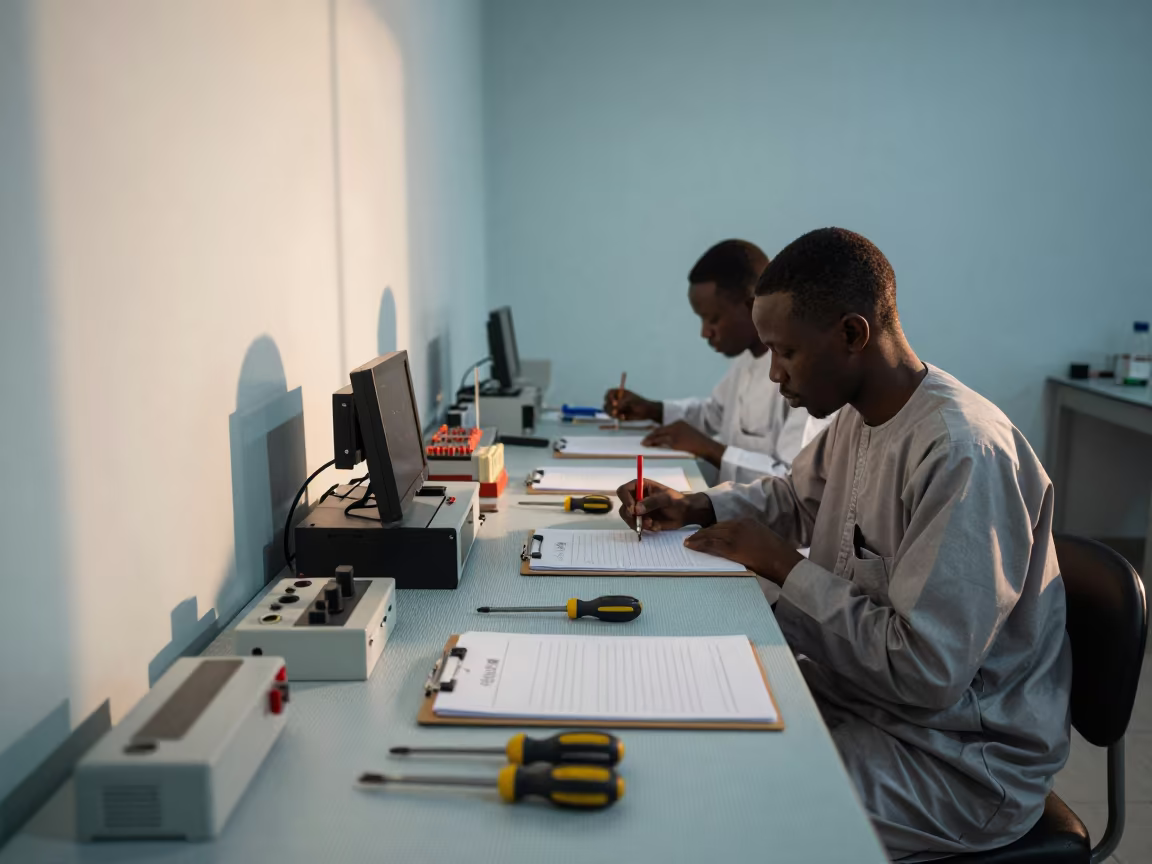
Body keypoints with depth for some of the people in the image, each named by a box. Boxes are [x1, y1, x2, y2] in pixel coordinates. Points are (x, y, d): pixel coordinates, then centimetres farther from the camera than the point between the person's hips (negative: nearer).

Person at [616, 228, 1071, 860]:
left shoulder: (962, 453, -27)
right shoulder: (857, 418, 2)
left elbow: (928, 673, -28)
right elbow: (796, 496, 23)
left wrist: (783, 566, -19)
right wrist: (695, 508, 4)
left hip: (959, 756, -8)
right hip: (860, 692, 8)